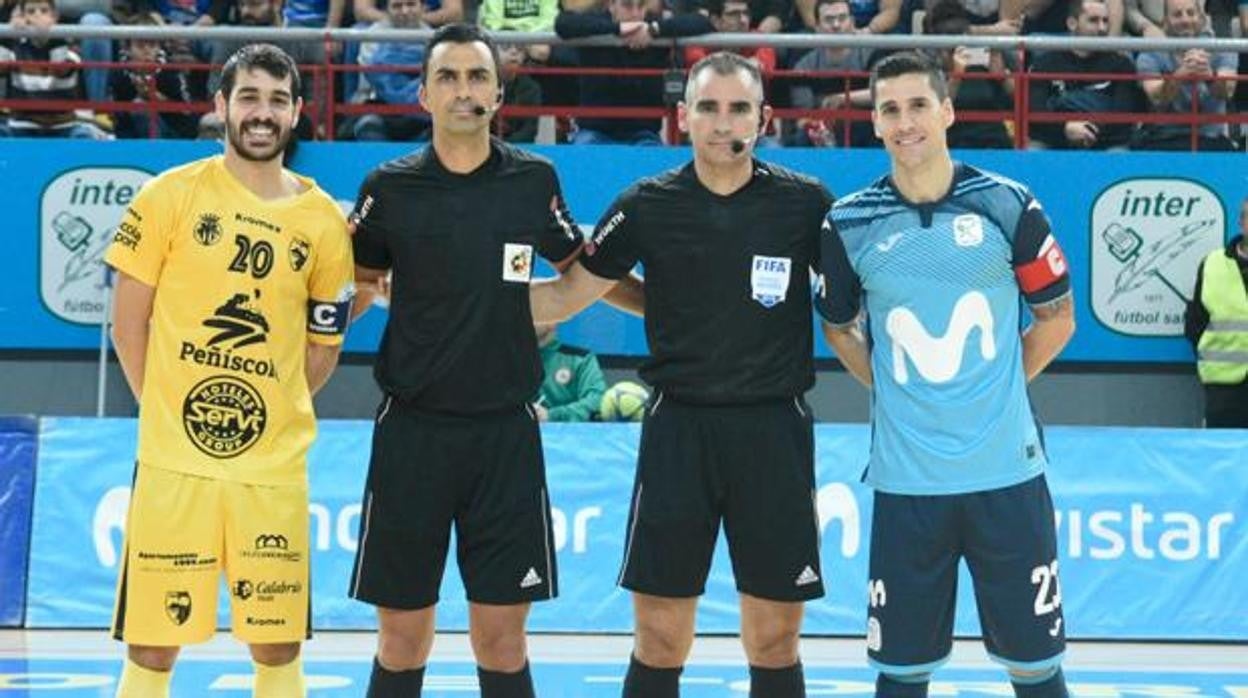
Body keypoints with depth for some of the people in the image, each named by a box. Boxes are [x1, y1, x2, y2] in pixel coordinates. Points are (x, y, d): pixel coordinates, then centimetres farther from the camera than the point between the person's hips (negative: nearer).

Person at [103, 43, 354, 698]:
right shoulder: (173, 195, -1)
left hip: (274, 466, 2)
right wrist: (167, 409, 1)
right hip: (173, 461, -2)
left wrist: (269, 412, 4)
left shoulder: (323, 220, 5)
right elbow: (129, 320, 3)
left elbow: (322, 348, 12)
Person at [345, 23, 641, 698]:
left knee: (500, 638, 2)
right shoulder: (389, 187, 0)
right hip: (412, 430, 0)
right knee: (402, 639, 4)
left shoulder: (534, 180, 2)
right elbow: (357, 286, 12)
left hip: (505, 432, 0)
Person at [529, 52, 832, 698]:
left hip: (774, 429, 0)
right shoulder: (647, 205, 0)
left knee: (774, 642, 5)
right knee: (659, 641, 2)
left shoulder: (805, 202, -2)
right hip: (678, 426, 0)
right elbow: (570, 294, 7)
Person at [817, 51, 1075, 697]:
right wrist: (892, 389, 6)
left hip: (1007, 471, 0)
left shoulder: (1008, 206, -2)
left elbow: (1057, 317, 8)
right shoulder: (849, 224, 0)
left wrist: (997, 388, 5)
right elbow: (839, 328, 16)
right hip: (905, 476, 1)